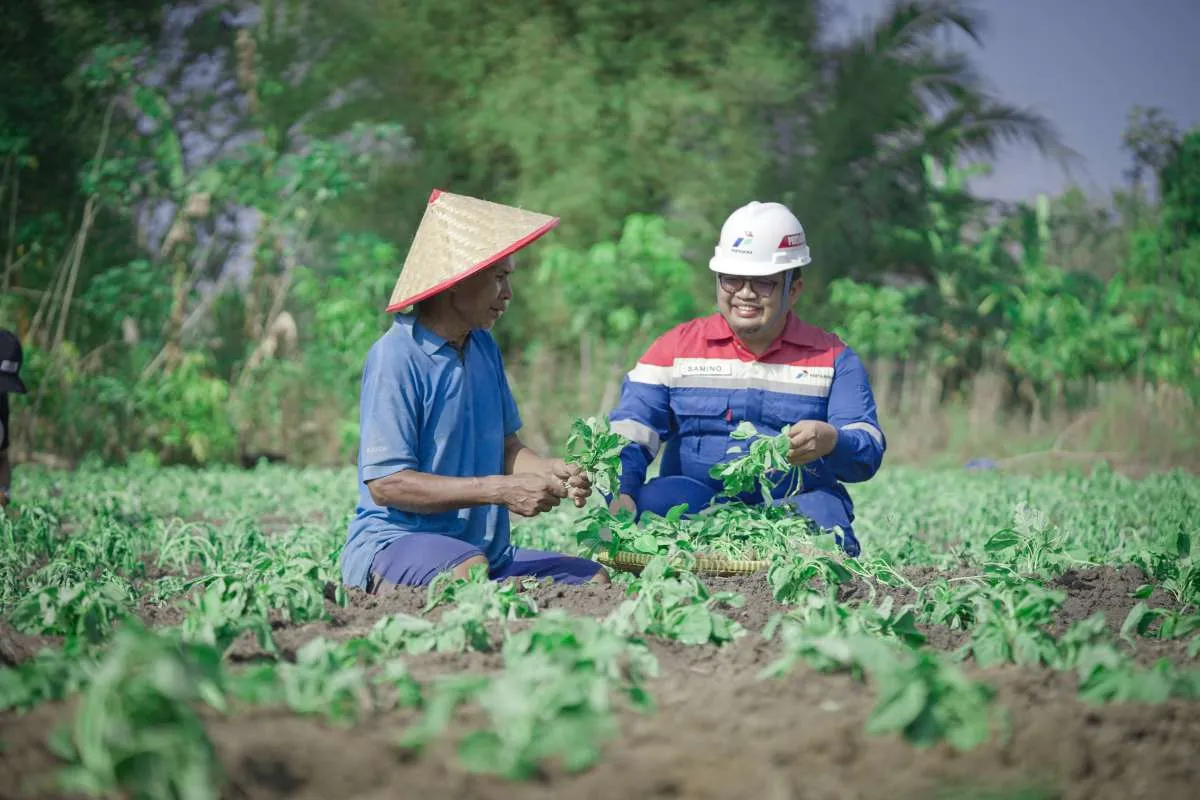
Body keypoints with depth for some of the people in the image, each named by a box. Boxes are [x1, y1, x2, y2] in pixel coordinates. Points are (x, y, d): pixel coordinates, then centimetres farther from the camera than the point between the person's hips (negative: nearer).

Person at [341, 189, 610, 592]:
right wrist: (500, 491, -20)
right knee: (470, 570, -38)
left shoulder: (484, 347, 11)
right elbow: (386, 483, -18)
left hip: (486, 549, 8)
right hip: (393, 542, -8)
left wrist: (549, 471, -6)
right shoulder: (395, 357, -14)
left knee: (595, 578, -6)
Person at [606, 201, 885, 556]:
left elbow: (869, 454, 1)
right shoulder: (677, 347, 13)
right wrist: (621, 492, -22)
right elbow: (631, 428, -1)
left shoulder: (833, 358, 12)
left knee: (822, 513, -34)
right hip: (693, 498, 1)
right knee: (655, 500, -32)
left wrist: (830, 442, -25)